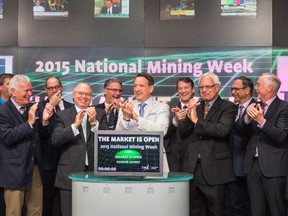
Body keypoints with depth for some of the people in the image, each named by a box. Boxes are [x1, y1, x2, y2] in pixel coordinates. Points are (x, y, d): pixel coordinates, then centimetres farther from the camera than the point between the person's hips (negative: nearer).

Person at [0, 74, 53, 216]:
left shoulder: (32, 108, 9)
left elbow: (42, 135, 13)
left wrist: (44, 121, -7)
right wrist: (29, 122, -21)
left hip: (35, 167, 6)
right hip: (15, 171, -6)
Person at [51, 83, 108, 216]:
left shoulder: (100, 114, 9)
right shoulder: (62, 115, 5)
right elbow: (55, 140, -7)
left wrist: (94, 122, -15)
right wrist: (75, 125, -17)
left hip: (94, 172, 1)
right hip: (70, 174, -1)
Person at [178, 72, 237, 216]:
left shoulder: (228, 107, -1)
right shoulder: (194, 106, 13)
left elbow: (223, 130, -19)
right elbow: (182, 133, 6)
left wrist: (197, 120, -16)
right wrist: (188, 115, -11)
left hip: (214, 169, -4)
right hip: (192, 167, 4)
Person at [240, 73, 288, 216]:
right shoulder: (256, 106, 12)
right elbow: (244, 132, 8)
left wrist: (261, 120, -27)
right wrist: (248, 117, -11)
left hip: (273, 166, -6)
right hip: (253, 164, 6)